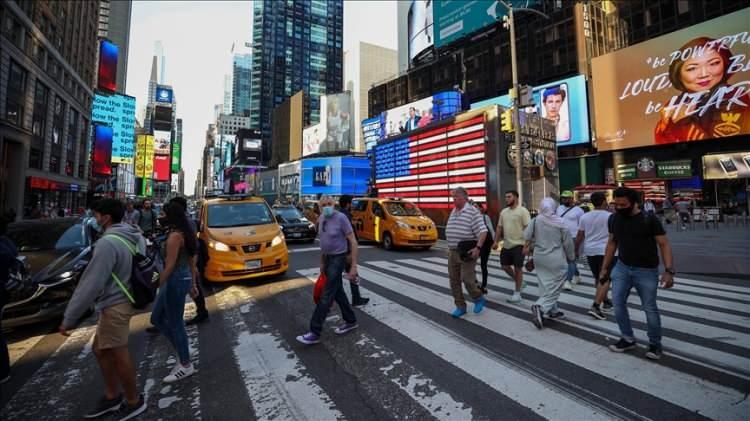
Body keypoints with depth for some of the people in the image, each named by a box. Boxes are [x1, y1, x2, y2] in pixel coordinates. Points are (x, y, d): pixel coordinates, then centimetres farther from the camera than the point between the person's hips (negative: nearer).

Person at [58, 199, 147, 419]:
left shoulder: (108, 243, -23)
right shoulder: (133, 236, 3)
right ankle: (112, 396, 38)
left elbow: (91, 284, -21)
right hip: (119, 301, 9)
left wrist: (69, 318, -12)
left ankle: (134, 401, 27)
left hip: (114, 306, -9)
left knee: (119, 356, 8)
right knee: (100, 350, 23)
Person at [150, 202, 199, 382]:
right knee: (157, 318, 21)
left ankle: (186, 365, 18)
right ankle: (181, 352, 27)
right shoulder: (185, 233, 11)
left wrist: (158, 287, -12)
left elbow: (169, 266, -19)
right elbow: (192, 261, 15)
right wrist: (192, 284, 19)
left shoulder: (175, 235, -18)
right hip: (183, 279, 10)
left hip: (176, 281, -10)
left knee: (175, 324, 3)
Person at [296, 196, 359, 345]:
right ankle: (351, 321, 32)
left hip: (338, 259, -8)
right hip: (328, 258, 8)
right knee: (338, 292, 16)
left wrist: (354, 266, -19)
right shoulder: (322, 219, 5)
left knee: (326, 295, -6)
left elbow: (353, 241, -16)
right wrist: (322, 262, 16)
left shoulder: (341, 218, -17)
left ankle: (315, 332, 2)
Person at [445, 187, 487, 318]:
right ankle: (460, 307, 20)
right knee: (454, 280, 7)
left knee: (467, 279, -6)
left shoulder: (472, 211, -10)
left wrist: (478, 248, -26)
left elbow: (483, 231, -17)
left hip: (467, 252, -7)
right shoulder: (453, 212, 13)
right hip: (453, 252, 7)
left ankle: (479, 299, 23)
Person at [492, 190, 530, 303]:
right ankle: (520, 283, 34)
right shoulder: (503, 212, 10)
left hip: (518, 245, -7)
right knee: (505, 266, 11)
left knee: (518, 268, 2)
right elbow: (499, 228, 14)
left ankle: (517, 293, 14)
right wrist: (496, 241, 8)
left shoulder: (522, 211, -11)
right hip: (506, 245, 7)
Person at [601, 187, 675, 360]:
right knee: (618, 303, 2)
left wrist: (669, 270, -21)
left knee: (649, 308, 5)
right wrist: (604, 267, 10)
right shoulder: (614, 219, 1)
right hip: (622, 268, 4)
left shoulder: (649, 220, -12)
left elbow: (664, 245, -10)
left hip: (646, 271, -4)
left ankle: (655, 344, 24)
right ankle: (628, 339, 19)